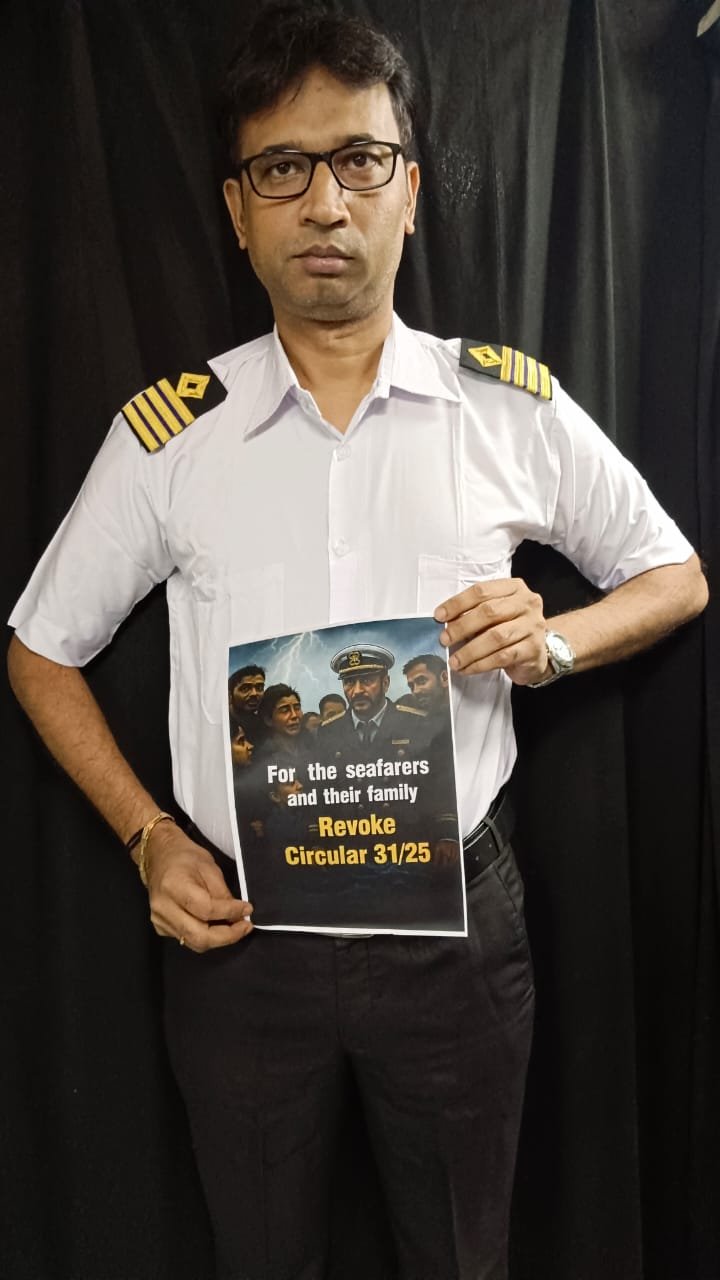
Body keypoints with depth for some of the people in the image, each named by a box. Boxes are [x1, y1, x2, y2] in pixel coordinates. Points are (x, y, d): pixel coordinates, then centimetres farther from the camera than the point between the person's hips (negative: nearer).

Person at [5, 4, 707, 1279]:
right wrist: (148, 838, -5)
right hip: (238, 929, 1)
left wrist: (555, 643, -13)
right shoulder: (168, 432, -5)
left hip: (455, 921, 0)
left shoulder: (514, 408, -5)